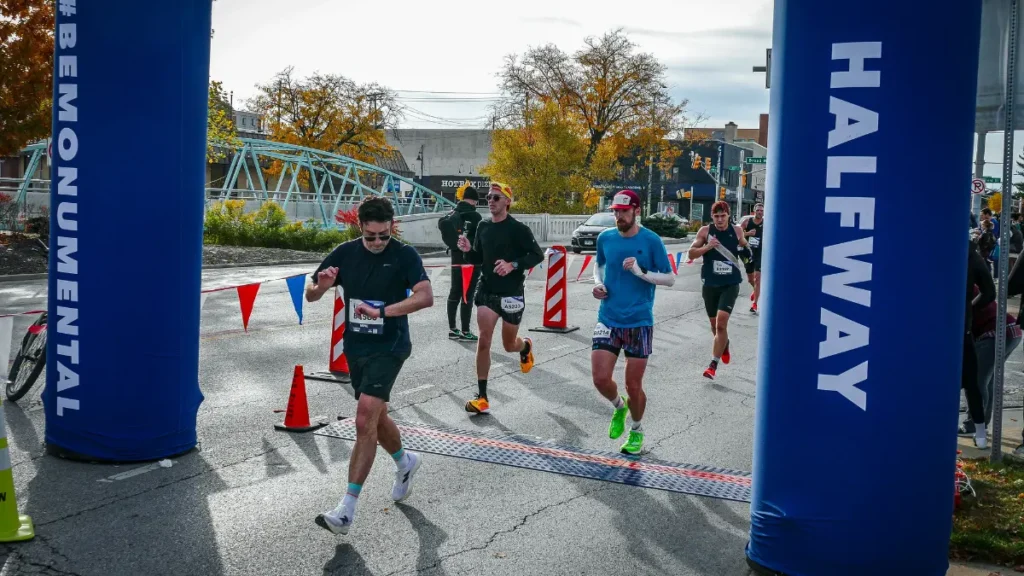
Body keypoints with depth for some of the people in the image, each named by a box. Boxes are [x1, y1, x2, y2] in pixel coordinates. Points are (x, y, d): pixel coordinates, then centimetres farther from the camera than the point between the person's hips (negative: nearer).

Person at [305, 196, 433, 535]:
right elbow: (310, 295, 5)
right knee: (377, 417, 19)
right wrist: (322, 285, -19)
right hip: (355, 347, 6)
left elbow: (426, 297, -26)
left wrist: (382, 311, -34)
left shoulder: (404, 255, -11)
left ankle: (348, 509, -13)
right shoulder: (345, 253, 1)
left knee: (365, 421, -16)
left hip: (388, 348, -6)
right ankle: (406, 462, 49)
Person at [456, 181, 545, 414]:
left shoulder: (517, 228, -11)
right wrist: (468, 250, -7)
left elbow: (538, 255, -11)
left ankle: (526, 346, 51)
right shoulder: (483, 227, 6)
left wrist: (513, 265, -24)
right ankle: (482, 398, -5)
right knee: (483, 341, -10)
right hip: (486, 291, 3)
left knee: (509, 345, 11)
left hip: (511, 294, -3)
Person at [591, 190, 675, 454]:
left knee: (633, 386, 3)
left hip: (639, 322, -3)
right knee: (601, 379, -7)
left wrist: (642, 272, -20)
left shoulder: (651, 241, -8)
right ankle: (619, 407, 28)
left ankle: (636, 430, 30)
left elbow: (670, 278, -4)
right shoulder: (605, 238, 2)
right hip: (608, 320, 3)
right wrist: (598, 282, 1)